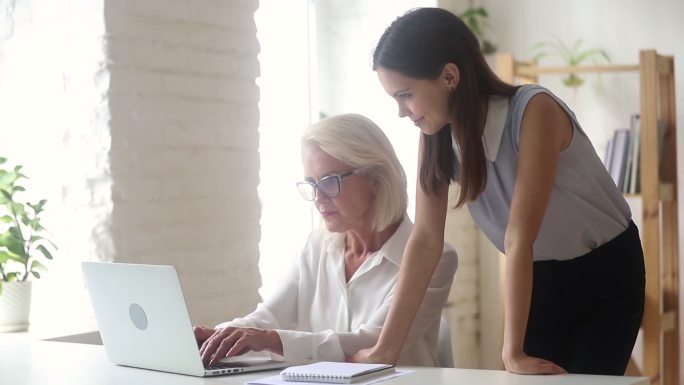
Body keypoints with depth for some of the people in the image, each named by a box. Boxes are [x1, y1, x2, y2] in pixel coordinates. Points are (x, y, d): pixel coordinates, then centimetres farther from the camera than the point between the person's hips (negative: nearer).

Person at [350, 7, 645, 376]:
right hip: (538, 277, 4)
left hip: (605, 272, -4)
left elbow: (519, 237, -33)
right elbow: (425, 241, -13)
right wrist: (385, 347, -16)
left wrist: (513, 351, -32)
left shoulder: (534, 111, -30)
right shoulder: (437, 136, -13)